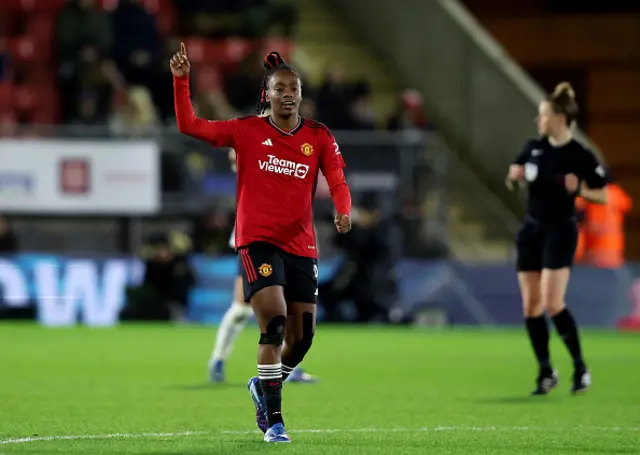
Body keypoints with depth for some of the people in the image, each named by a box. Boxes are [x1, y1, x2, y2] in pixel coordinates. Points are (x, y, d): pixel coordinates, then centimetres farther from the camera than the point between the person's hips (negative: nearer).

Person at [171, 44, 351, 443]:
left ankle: (264, 385, 38)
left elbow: (337, 182, -5)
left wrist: (344, 212, -26)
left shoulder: (319, 137, 5)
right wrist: (181, 82, -10)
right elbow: (189, 125, 2)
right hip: (257, 241, -3)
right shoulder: (247, 131, 1)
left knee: (301, 340, 6)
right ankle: (273, 420, -14)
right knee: (275, 321, -20)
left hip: (301, 246, 3)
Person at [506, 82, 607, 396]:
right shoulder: (533, 148, 4)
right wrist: (514, 176, -4)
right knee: (531, 307, 4)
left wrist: (579, 189, -23)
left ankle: (580, 367, -1)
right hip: (531, 229, 6)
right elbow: (513, 178, 18)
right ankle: (546, 372, 14)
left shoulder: (580, 156, -11)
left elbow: (603, 196, -6)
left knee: (552, 303, -16)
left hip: (560, 231, -6)